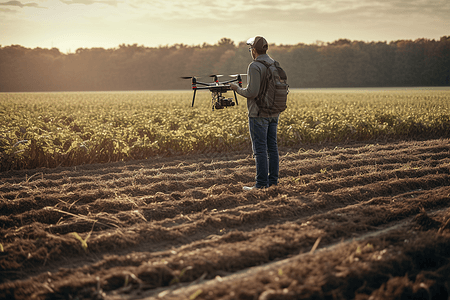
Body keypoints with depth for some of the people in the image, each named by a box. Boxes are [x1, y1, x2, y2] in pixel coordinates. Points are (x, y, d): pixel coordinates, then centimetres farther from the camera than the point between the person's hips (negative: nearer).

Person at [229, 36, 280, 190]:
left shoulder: (255, 66, -14)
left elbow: (252, 92, -20)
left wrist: (237, 88, -4)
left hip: (259, 114, -8)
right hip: (274, 113, 8)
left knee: (260, 149, -5)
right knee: (272, 147, 11)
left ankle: (261, 184, -3)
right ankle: (273, 181, 15)